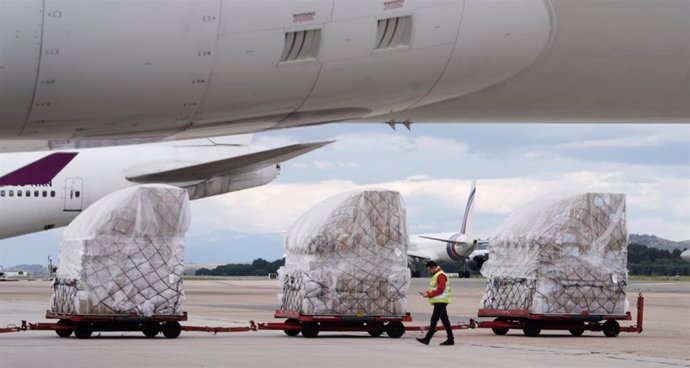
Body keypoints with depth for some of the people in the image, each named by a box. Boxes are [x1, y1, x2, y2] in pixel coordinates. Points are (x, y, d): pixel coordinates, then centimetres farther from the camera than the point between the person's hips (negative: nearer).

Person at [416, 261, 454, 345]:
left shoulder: (441, 275, -14)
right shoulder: (435, 275, 20)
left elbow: (440, 290, -21)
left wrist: (428, 295, -20)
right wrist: (427, 293, 6)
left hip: (441, 301, -11)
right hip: (439, 301, 11)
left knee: (434, 320, -13)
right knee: (445, 320, 10)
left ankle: (427, 339, -17)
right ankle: (450, 339, 12)